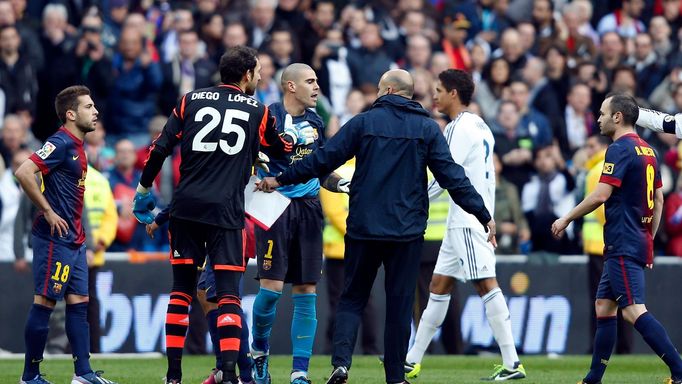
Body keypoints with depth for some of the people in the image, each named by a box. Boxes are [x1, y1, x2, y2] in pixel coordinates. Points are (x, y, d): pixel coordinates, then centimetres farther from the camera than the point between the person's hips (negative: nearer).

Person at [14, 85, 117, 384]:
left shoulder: (77, 147, 15)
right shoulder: (61, 143, -14)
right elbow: (24, 172, -25)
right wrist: (47, 211, -20)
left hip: (73, 240, 10)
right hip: (54, 238, -10)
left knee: (78, 302, 8)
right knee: (45, 302, -5)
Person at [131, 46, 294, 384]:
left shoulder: (191, 100, 7)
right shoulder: (257, 111, 6)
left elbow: (160, 149, 3)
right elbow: (280, 149, 23)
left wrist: (144, 188, 16)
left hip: (186, 207, 2)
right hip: (226, 211, -2)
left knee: (181, 289, 10)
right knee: (228, 293, -2)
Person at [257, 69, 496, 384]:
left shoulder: (364, 122, -1)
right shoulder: (427, 129, 2)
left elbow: (323, 160, -2)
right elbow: (452, 178, -4)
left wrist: (280, 180, 9)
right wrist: (484, 216, 0)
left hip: (363, 229, 0)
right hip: (407, 231, 0)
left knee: (352, 298, 10)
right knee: (399, 303, 7)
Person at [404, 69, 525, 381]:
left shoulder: (460, 128, -12)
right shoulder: (480, 127, 17)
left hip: (468, 222, -10)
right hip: (462, 222, 10)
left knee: (486, 285, -12)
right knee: (439, 285, 13)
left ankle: (512, 364, -16)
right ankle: (412, 361, 18)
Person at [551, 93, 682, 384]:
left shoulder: (620, 150, -13)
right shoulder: (647, 151, 15)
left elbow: (600, 196, -19)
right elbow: (659, 200, 19)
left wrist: (567, 219, -7)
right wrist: (649, 239, 24)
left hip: (623, 245, -10)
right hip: (639, 241, 10)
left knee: (634, 310, -15)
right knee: (604, 306, 14)